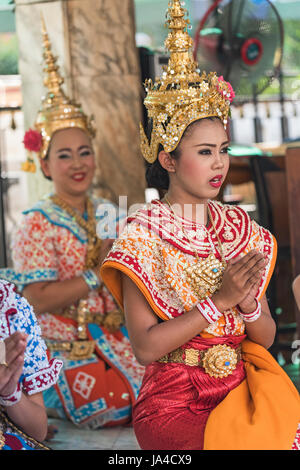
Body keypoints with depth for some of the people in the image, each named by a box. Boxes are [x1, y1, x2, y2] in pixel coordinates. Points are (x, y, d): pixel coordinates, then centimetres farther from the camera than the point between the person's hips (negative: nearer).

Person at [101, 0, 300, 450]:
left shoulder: (239, 227, 8)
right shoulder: (143, 234, -5)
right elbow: (144, 347, -13)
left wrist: (247, 301, -12)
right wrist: (219, 300, -18)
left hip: (241, 390, 5)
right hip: (173, 403, -4)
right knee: (248, 444, -28)